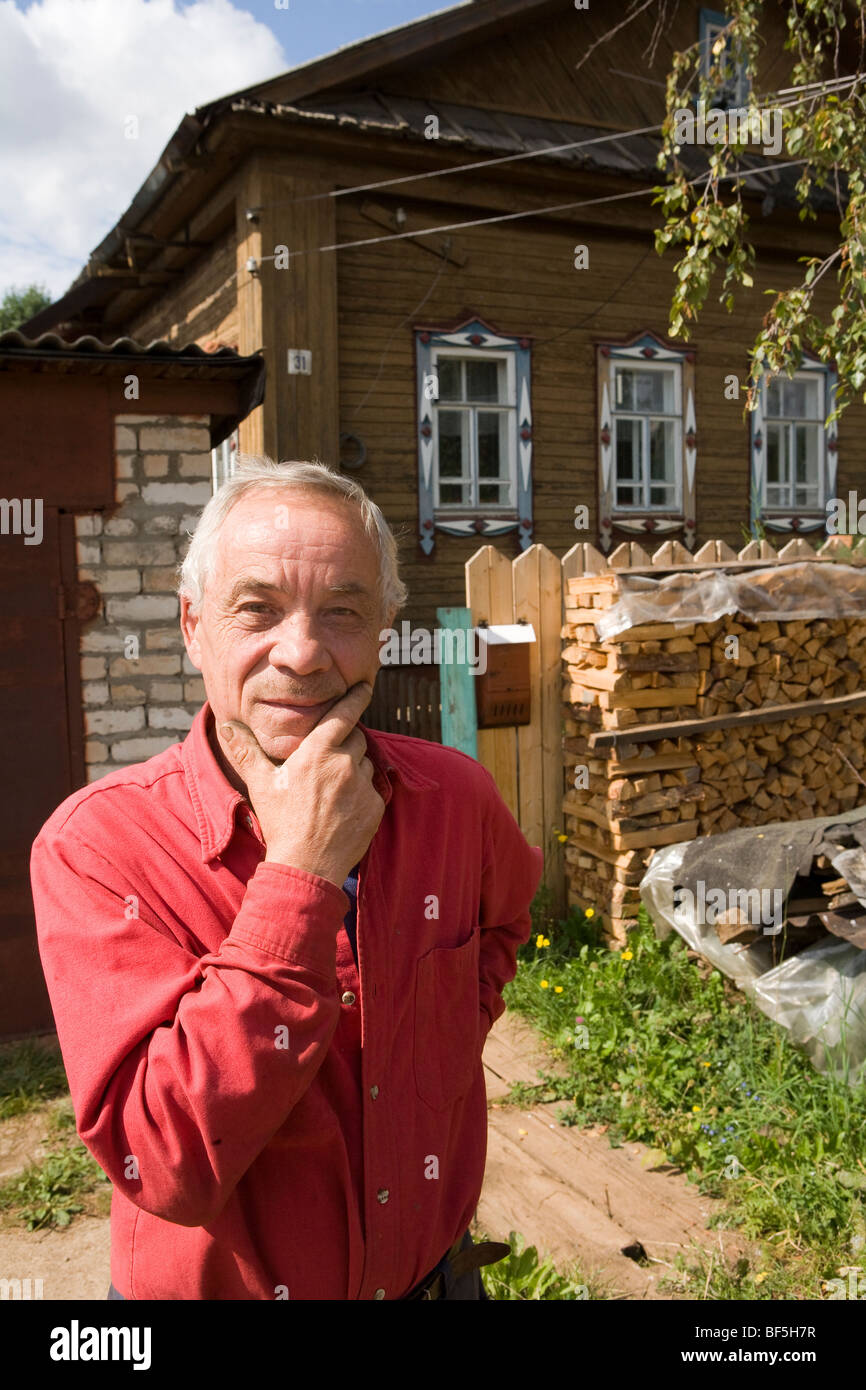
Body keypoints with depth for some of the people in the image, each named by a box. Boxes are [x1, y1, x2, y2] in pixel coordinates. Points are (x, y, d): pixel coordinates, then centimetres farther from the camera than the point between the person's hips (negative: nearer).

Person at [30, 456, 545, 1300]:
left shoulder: (453, 797, -12)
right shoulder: (96, 844, -24)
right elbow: (173, 1170, -31)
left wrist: (454, 1039, -4)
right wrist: (300, 874, -33)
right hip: (214, 1281, -2)